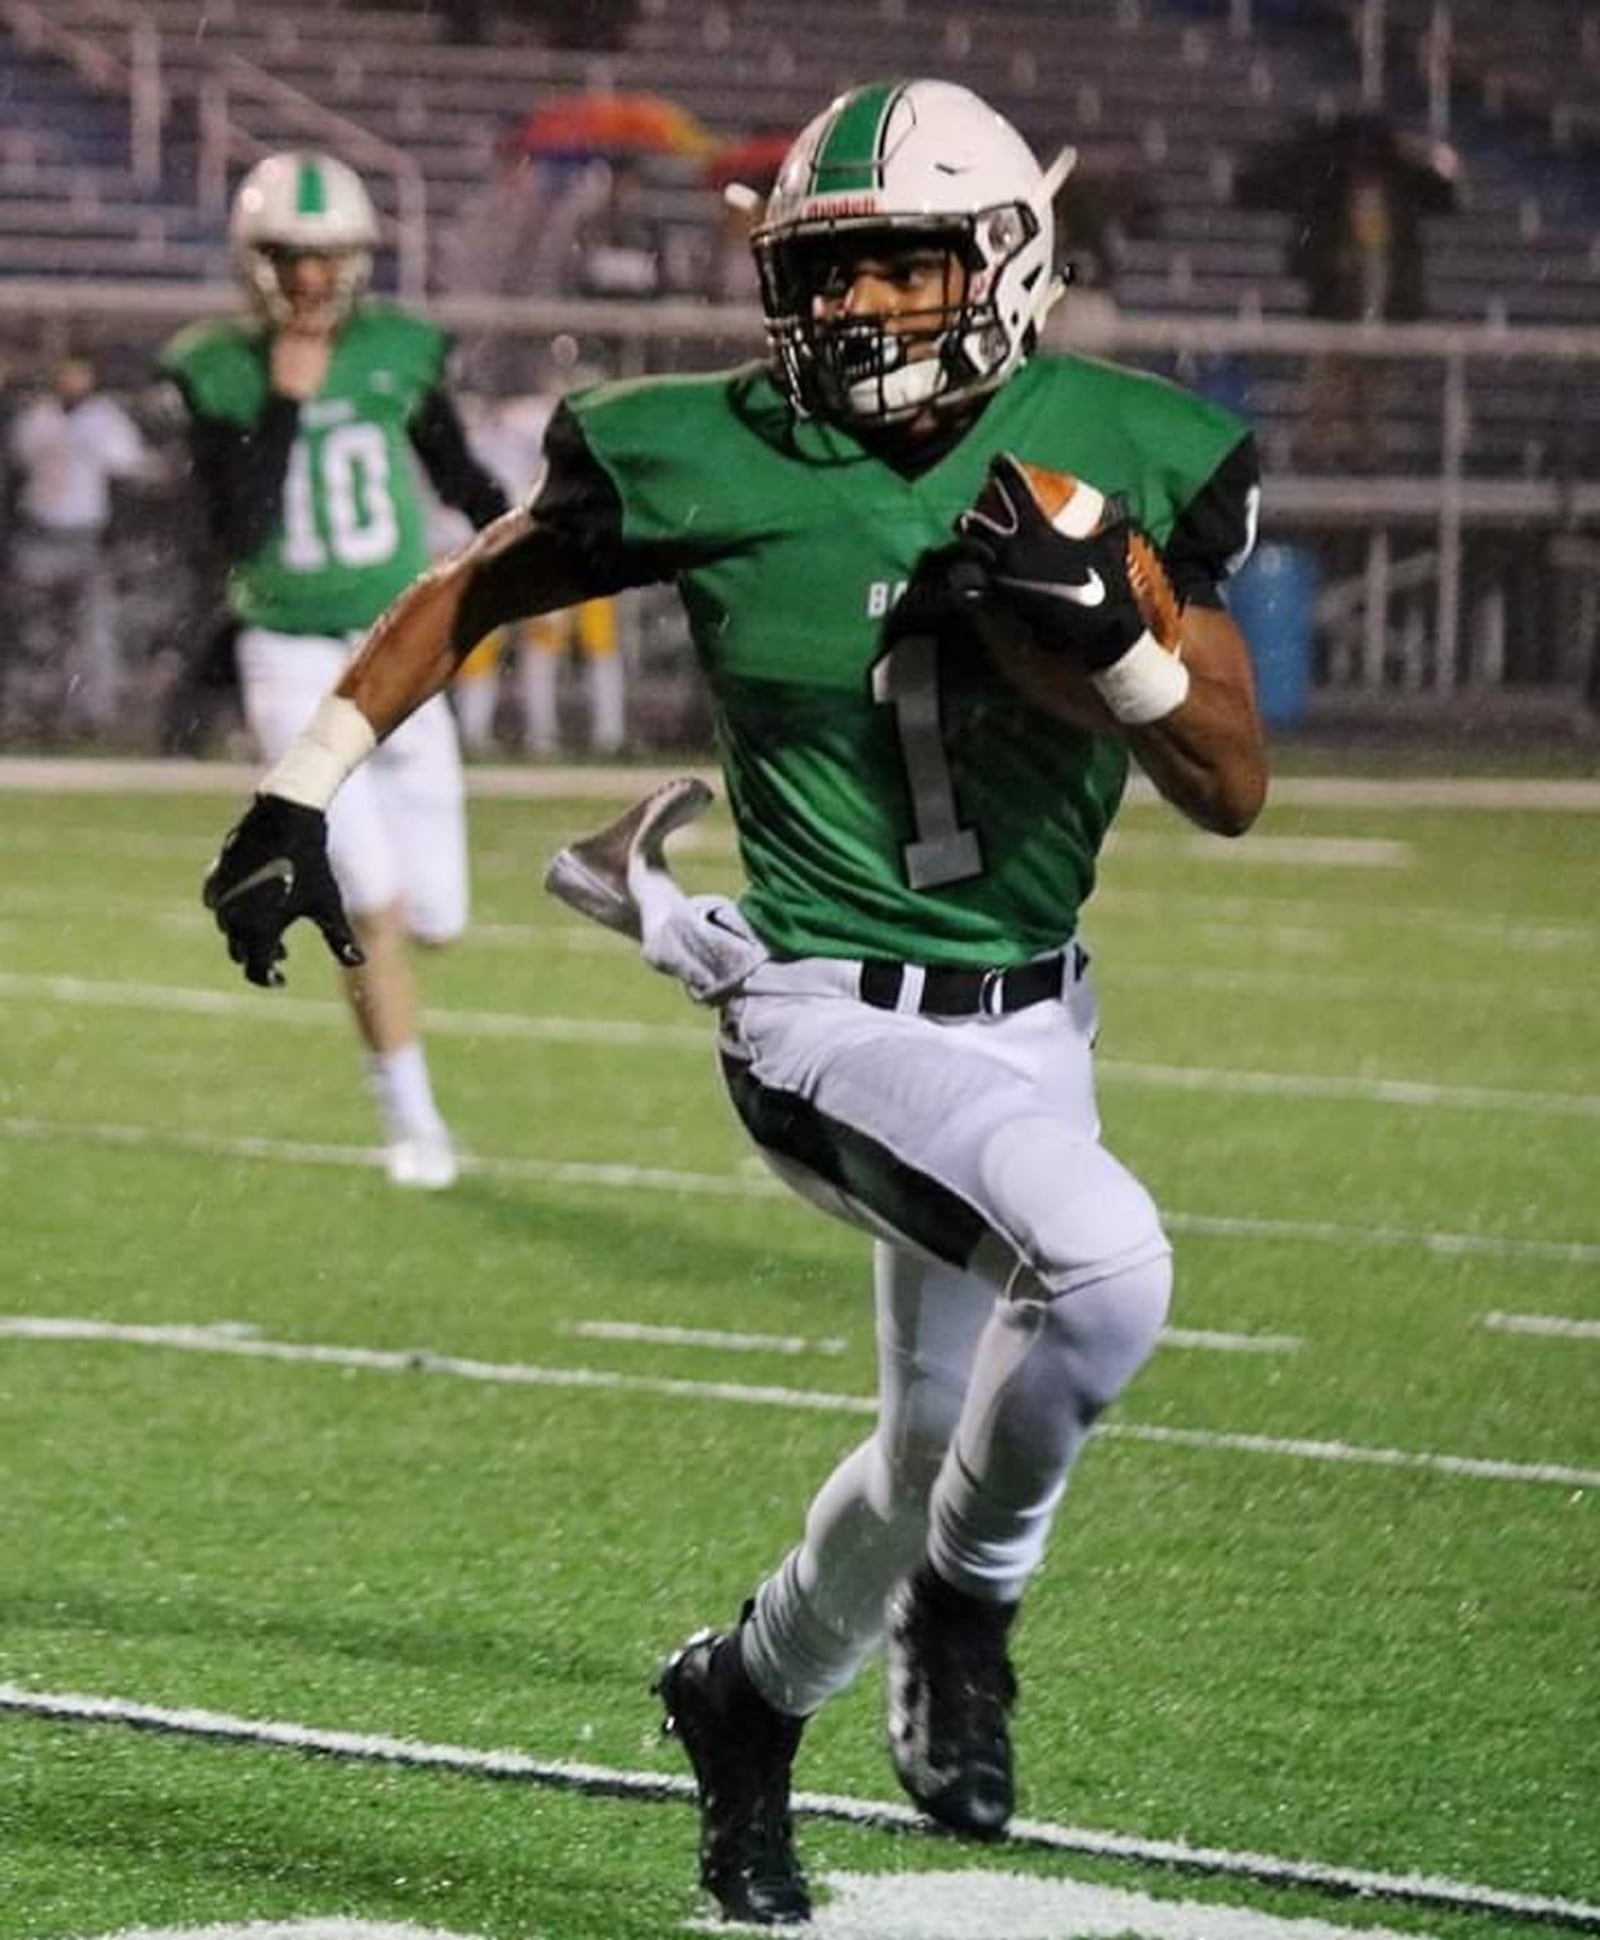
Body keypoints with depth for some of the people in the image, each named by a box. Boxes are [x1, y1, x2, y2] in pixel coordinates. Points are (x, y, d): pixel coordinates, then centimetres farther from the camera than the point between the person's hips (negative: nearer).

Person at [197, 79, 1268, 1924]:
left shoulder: (1118, 456, -5)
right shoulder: (709, 462, -10)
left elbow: (1236, 786, -5)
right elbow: (475, 589, 8)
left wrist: (1110, 629, -23)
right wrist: (302, 787, 6)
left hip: (1027, 1025, 5)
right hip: (829, 1013, -5)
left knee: (943, 1457, 14)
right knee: (1105, 1262, -30)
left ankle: (744, 1695, 43)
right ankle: (967, 1604, -5)